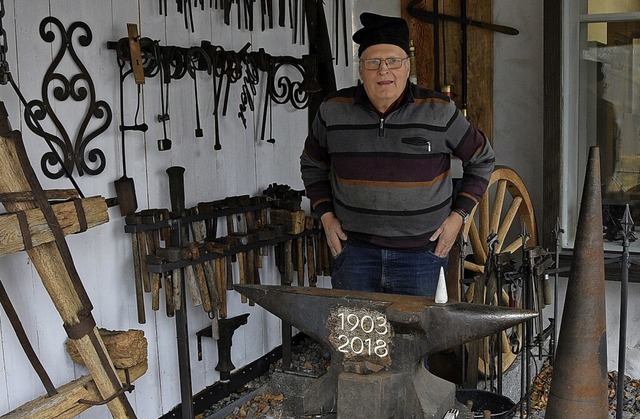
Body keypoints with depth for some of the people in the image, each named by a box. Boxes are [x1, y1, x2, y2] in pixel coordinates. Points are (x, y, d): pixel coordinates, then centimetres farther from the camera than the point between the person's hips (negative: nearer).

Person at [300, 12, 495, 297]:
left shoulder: (439, 111, -4)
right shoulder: (333, 111, 0)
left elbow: (482, 160, 9)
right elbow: (312, 165, 17)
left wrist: (457, 216, 2)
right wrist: (326, 216, 5)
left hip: (422, 254, -1)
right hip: (354, 249, 1)